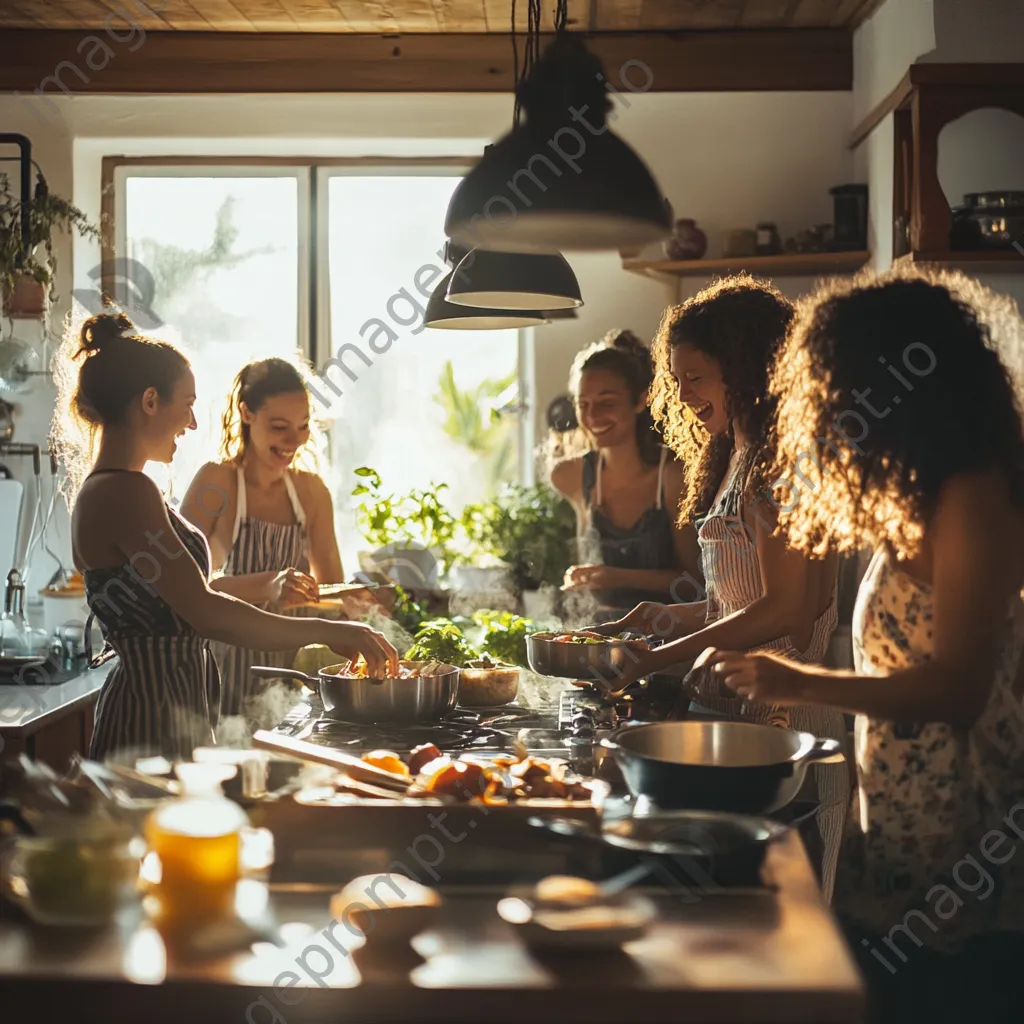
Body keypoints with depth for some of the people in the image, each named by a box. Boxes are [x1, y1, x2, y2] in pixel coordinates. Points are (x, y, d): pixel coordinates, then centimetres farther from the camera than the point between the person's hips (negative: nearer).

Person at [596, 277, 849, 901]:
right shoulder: (735, 460, 17)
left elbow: (785, 610, -17)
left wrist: (658, 659, -15)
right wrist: (657, 618, 9)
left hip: (779, 721, -9)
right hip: (732, 713, 9)